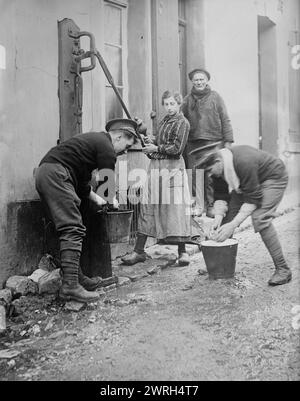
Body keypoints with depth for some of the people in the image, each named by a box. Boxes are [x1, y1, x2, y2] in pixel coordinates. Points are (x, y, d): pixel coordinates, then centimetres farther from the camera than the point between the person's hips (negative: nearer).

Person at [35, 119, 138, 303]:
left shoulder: (94, 139, 27)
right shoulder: (106, 146, -5)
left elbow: (82, 178, 31)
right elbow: (109, 179, -2)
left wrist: (96, 198, 28)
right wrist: (112, 201, 16)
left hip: (44, 173, 11)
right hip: (55, 173, -11)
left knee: (72, 229, 11)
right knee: (73, 229, -15)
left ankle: (76, 276, 15)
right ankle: (70, 286, -19)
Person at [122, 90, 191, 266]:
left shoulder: (182, 122, -2)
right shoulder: (164, 121, 19)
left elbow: (177, 149, -12)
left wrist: (156, 148, -8)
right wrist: (149, 143, 7)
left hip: (173, 168, -7)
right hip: (156, 166, 7)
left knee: (175, 209, -6)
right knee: (148, 207, 5)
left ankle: (182, 251, 6)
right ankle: (139, 251, 11)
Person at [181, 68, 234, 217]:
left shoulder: (215, 97, 7)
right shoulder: (187, 100, 13)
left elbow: (225, 120, 5)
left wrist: (228, 141, -1)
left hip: (213, 143, -2)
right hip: (193, 144, 2)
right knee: (194, 176, -2)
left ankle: (211, 206, 5)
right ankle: (198, 206, 6)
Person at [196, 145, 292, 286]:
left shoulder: (243, 163, -39)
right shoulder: (219, 168, -15)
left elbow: (253, 199, -36)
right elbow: (220, 195, -10)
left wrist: (233, 225, -39)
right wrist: (218, 218, -27)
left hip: (273, 178, -7)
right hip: (246, 182, 8)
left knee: (260, 219, -26)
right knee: (226, 212, -1)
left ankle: (282, 269, -15)